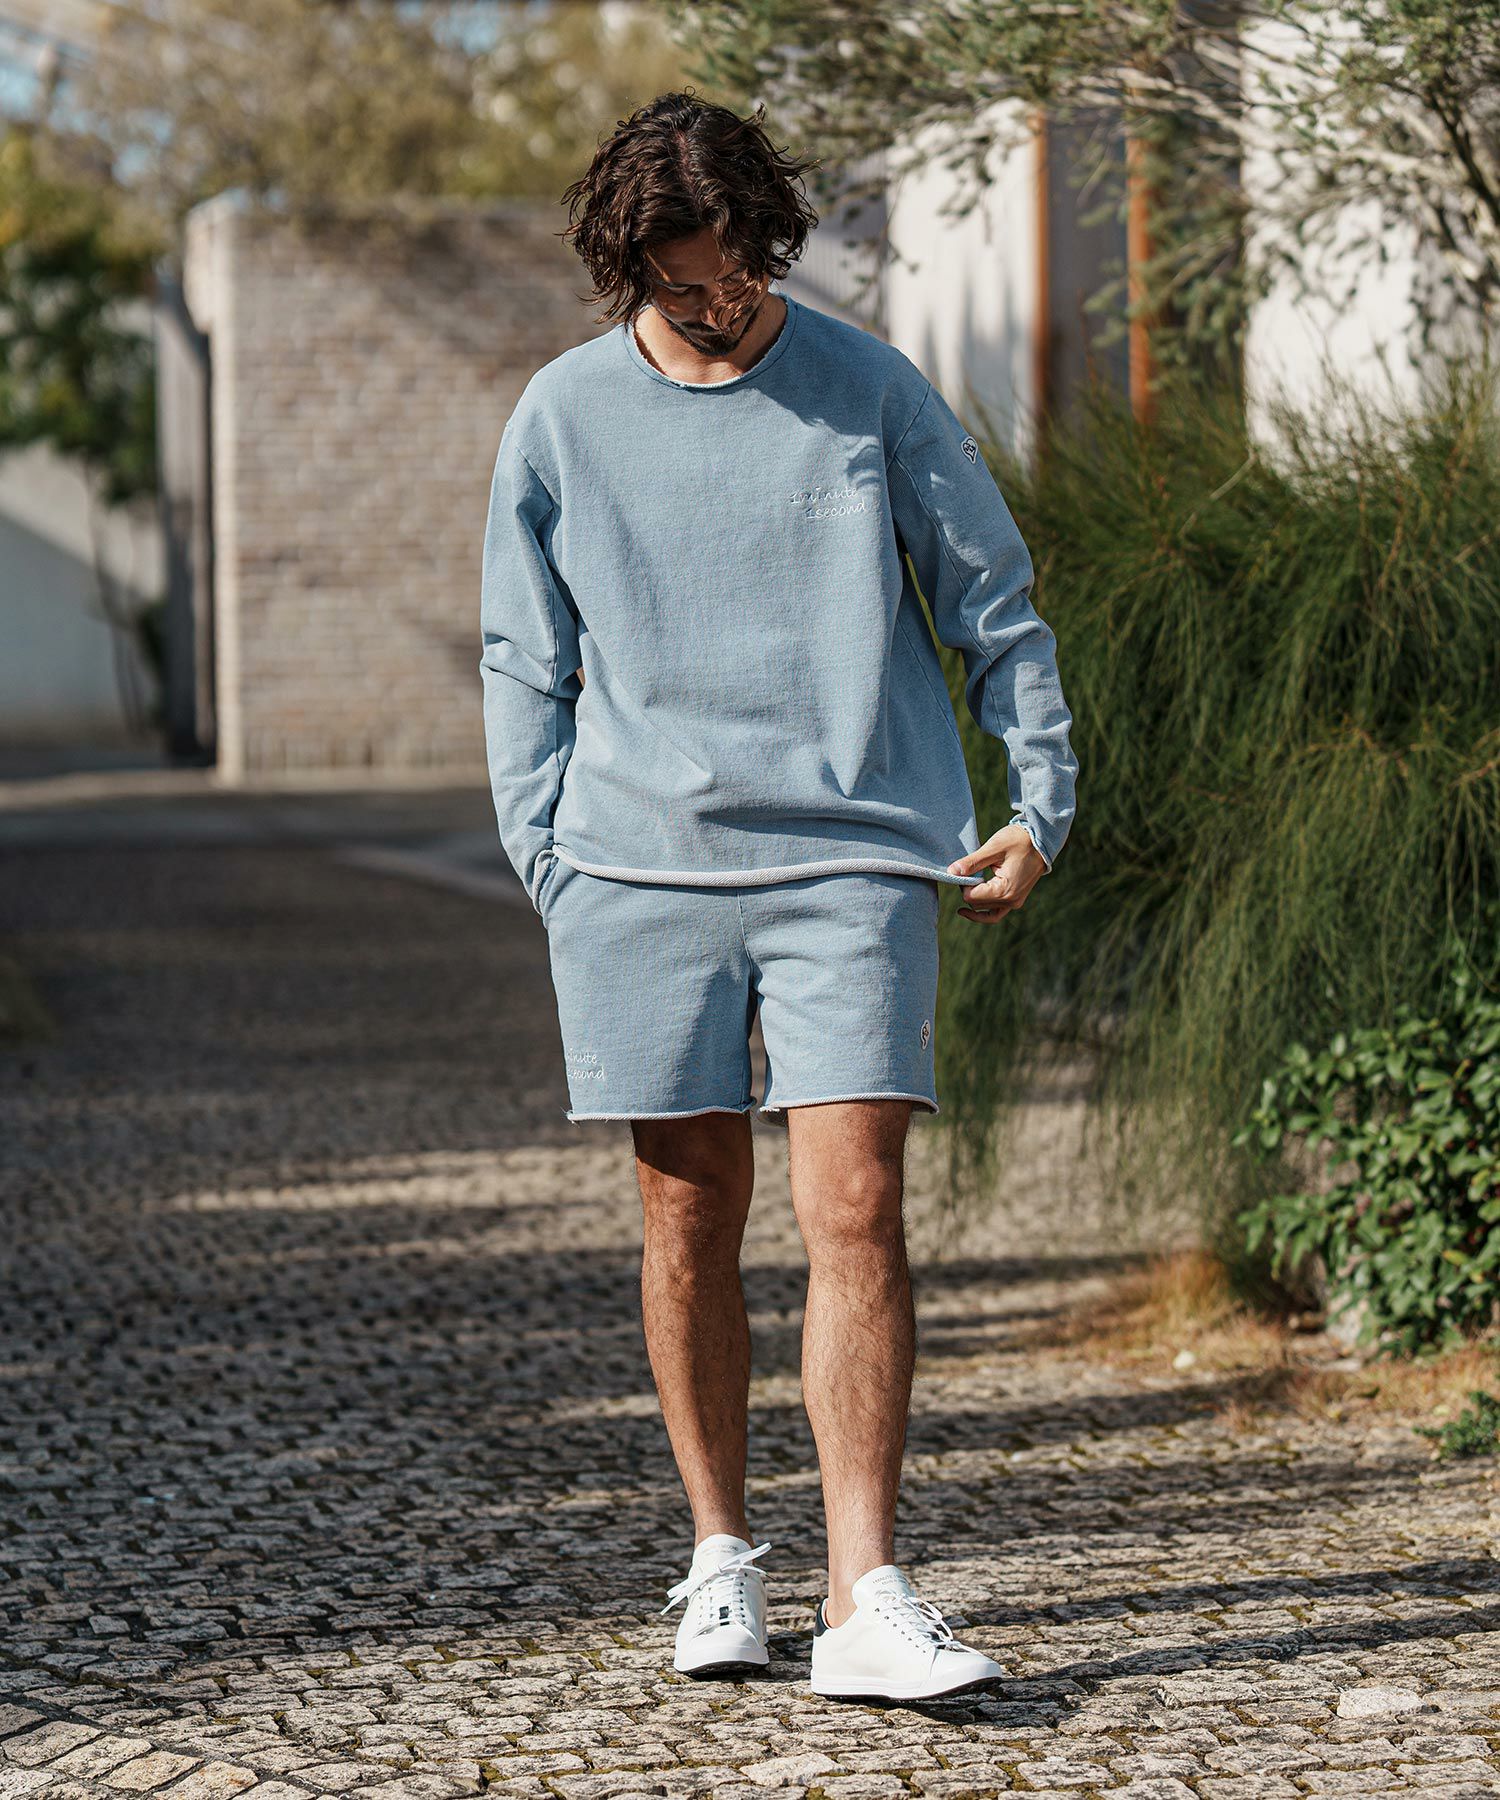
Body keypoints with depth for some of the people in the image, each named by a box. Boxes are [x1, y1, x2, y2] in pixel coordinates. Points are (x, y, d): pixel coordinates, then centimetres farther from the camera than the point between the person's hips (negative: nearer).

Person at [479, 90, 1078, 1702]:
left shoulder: (871, 392, 4)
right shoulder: (563, 418, 6)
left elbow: (993, 604, 12)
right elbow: (525, 661, 14)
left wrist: (1041, 803, 7)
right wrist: (547, 861, 6)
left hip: (857, 861, -1)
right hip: (642, 868, 1)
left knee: (855, 1213, -10)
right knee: (691, 1222, 5)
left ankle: (864, 1600, -12)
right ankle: (721, 1560, 20)